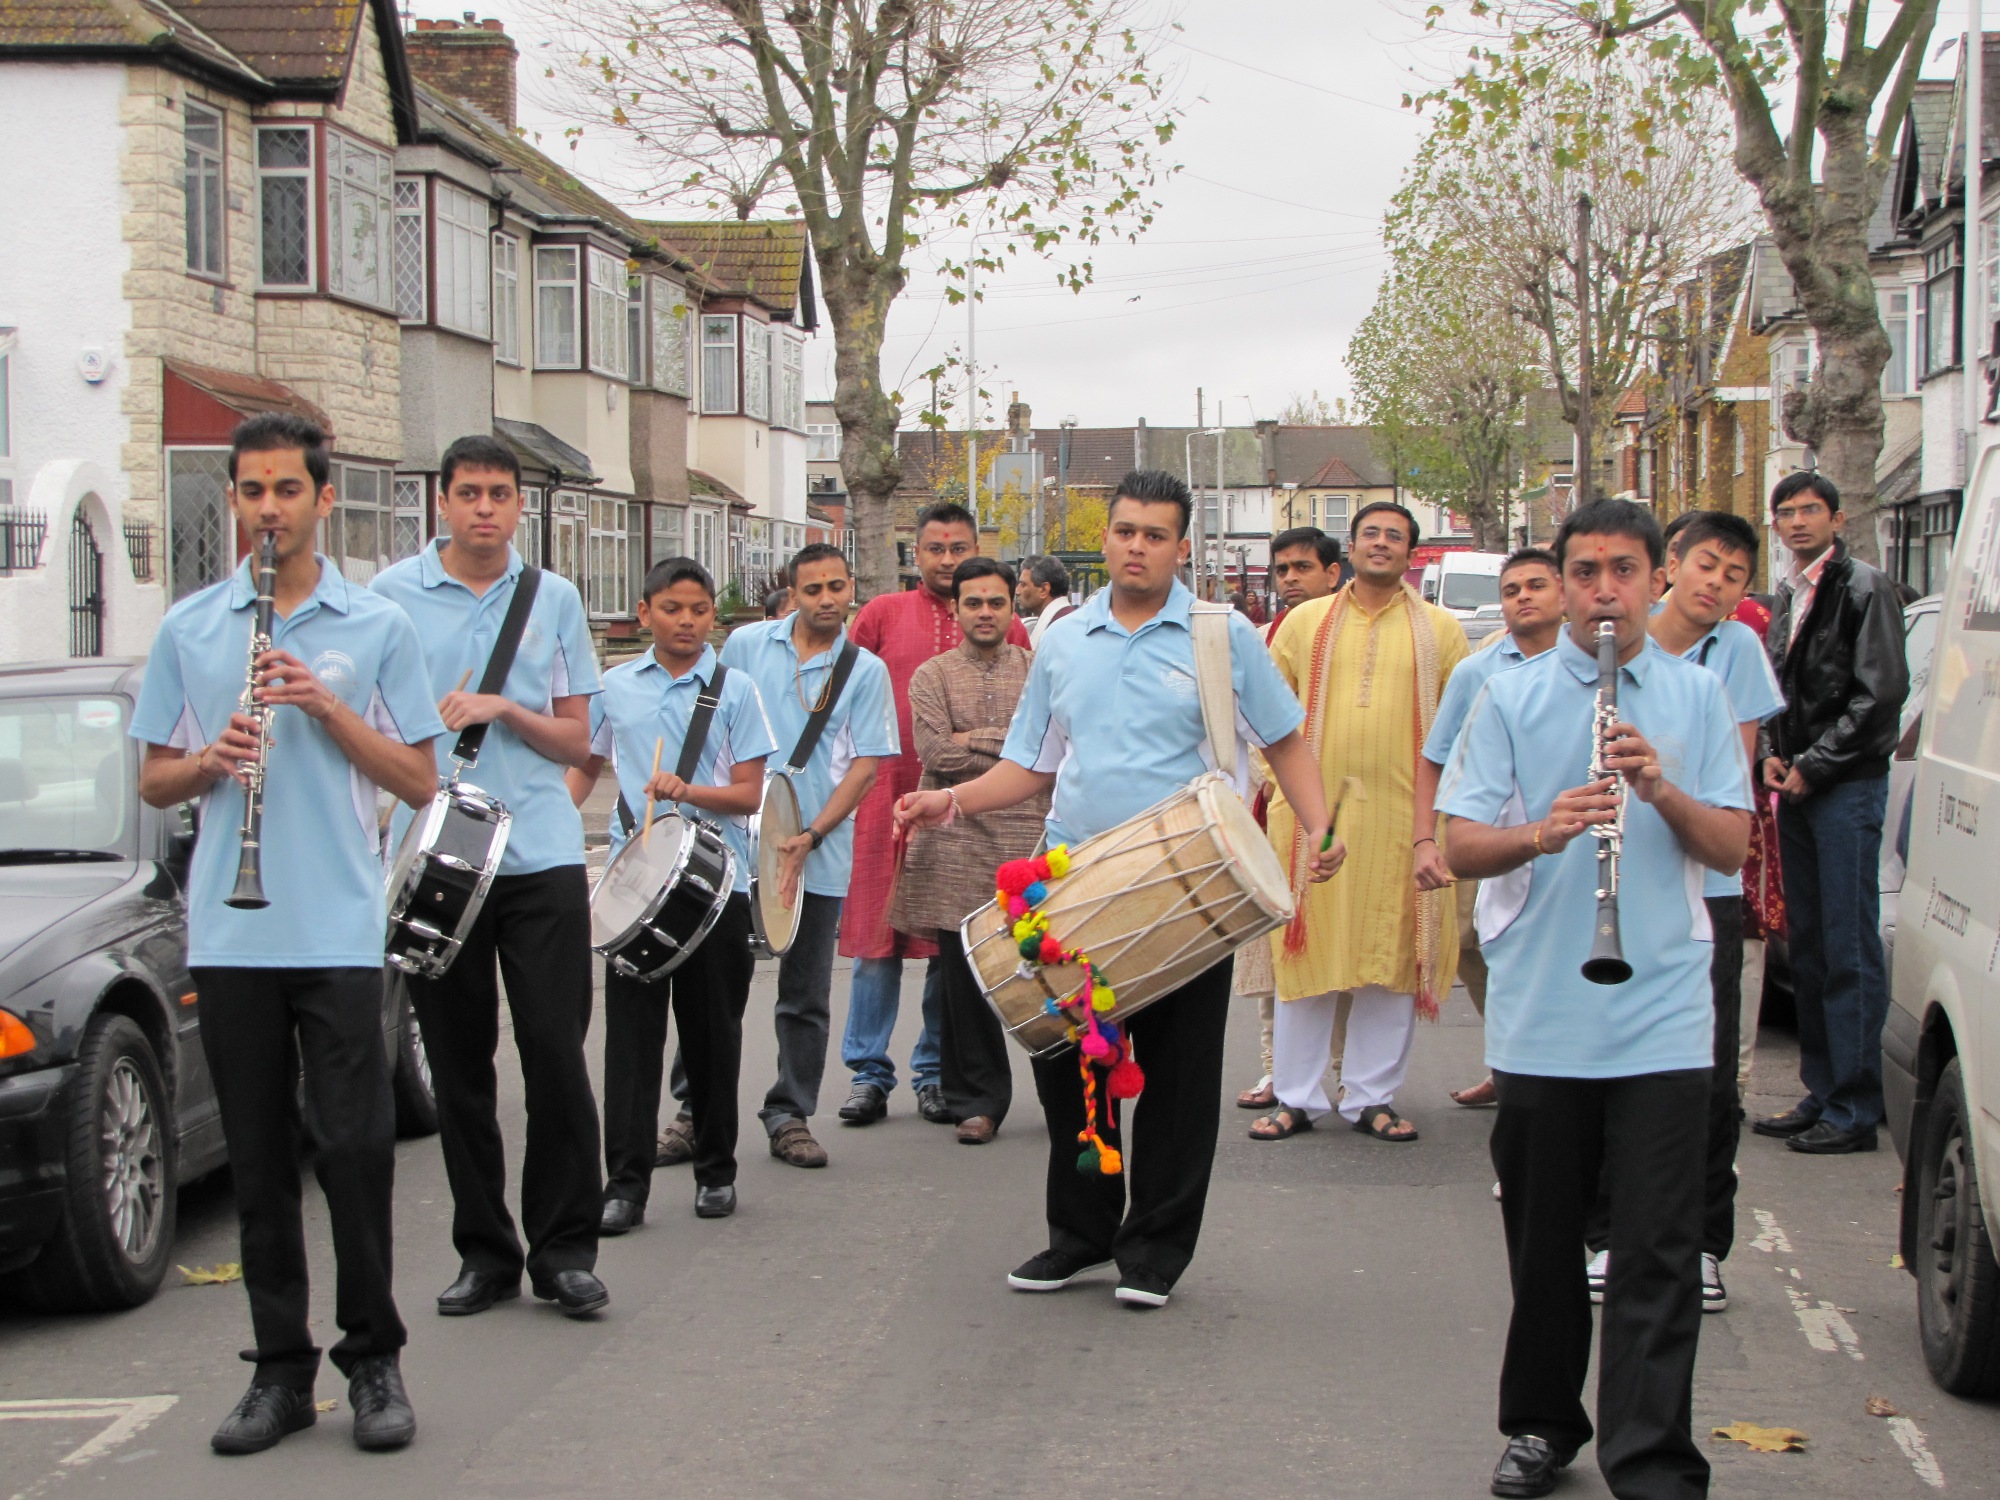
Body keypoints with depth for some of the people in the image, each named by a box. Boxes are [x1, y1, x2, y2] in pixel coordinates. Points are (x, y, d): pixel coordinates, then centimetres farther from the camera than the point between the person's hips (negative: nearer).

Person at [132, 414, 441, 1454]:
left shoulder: (377, 627, 5)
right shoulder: (187, 629, 11)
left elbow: (418, 782, 4)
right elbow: (153, 782, 14)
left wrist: (329, 709, -10)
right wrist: (209, 761, -8)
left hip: (339, 928, -2)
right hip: (227, 931, 2)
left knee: (354, 1145, -5)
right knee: (258, 1158, 6)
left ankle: (373, 1359, 9)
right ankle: (280, 1368, 14)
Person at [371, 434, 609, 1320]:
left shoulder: (554, 600, 9)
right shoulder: (391, 596, 4)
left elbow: (578, 740, 10)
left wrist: (507, 710, -7)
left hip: (542, 857, 0)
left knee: (555, 1053, -4)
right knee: (458, 1064, 5)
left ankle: (565, 1248, 6)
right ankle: (484, 1251, 16)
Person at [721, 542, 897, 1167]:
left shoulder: (865, 670, 2)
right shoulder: (747, 646, 4)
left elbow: (866, 765, -2)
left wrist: (811, 836, -12)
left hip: (820, 853, 0)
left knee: (806, 996, 6)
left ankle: (790, 1116, 16)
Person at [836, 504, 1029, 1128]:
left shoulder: (1002, 628, 6)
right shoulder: (882, 614, 5)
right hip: (888, 796, 0)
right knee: (878, 938, 1)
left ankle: (936, 1074, 16)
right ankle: (869, 1075, 10)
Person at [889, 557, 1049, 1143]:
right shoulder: (932, 676, 9)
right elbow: (936, 753, -6)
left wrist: (975, 740, -8)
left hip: (1031, 840, 0)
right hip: (957, 845, 0)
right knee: (964, 975, 0)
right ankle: (977, 1100, 11)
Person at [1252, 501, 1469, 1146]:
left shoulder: (1440, 630, 8)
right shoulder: (1304, 622, 10)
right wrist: (1285, 787, 4)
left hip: (1402, 818, 0)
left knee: (1395, 957, 3)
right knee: (1306, 948, 2)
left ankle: (1371, 1097, 13)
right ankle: (1296, 1097, 11)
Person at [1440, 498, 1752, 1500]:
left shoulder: (1697, 697, 8)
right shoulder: (1510, 699, 4)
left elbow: (1733, 848, 5)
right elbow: (1459, 847, -1)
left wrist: (1664, 790, -13)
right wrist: (1541, 832, -20)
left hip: (1665, 1017, 0)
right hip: (1538, 1017, 0)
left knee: (1658, 1255, -4)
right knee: (1543, 1241, 10)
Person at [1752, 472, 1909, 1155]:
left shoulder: (1863, 588, -6)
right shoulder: (1788, 600, 18)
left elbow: (1882, 691, -12)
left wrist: (1813, 766, -12)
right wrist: (1772, 756, 4)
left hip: (1848, 788, -8)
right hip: (1797, 790, 8)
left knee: (1850, 951, -7)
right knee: (1808, 949, 10)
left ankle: (1855, 1109, -5)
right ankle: (1821, 1093, 17)